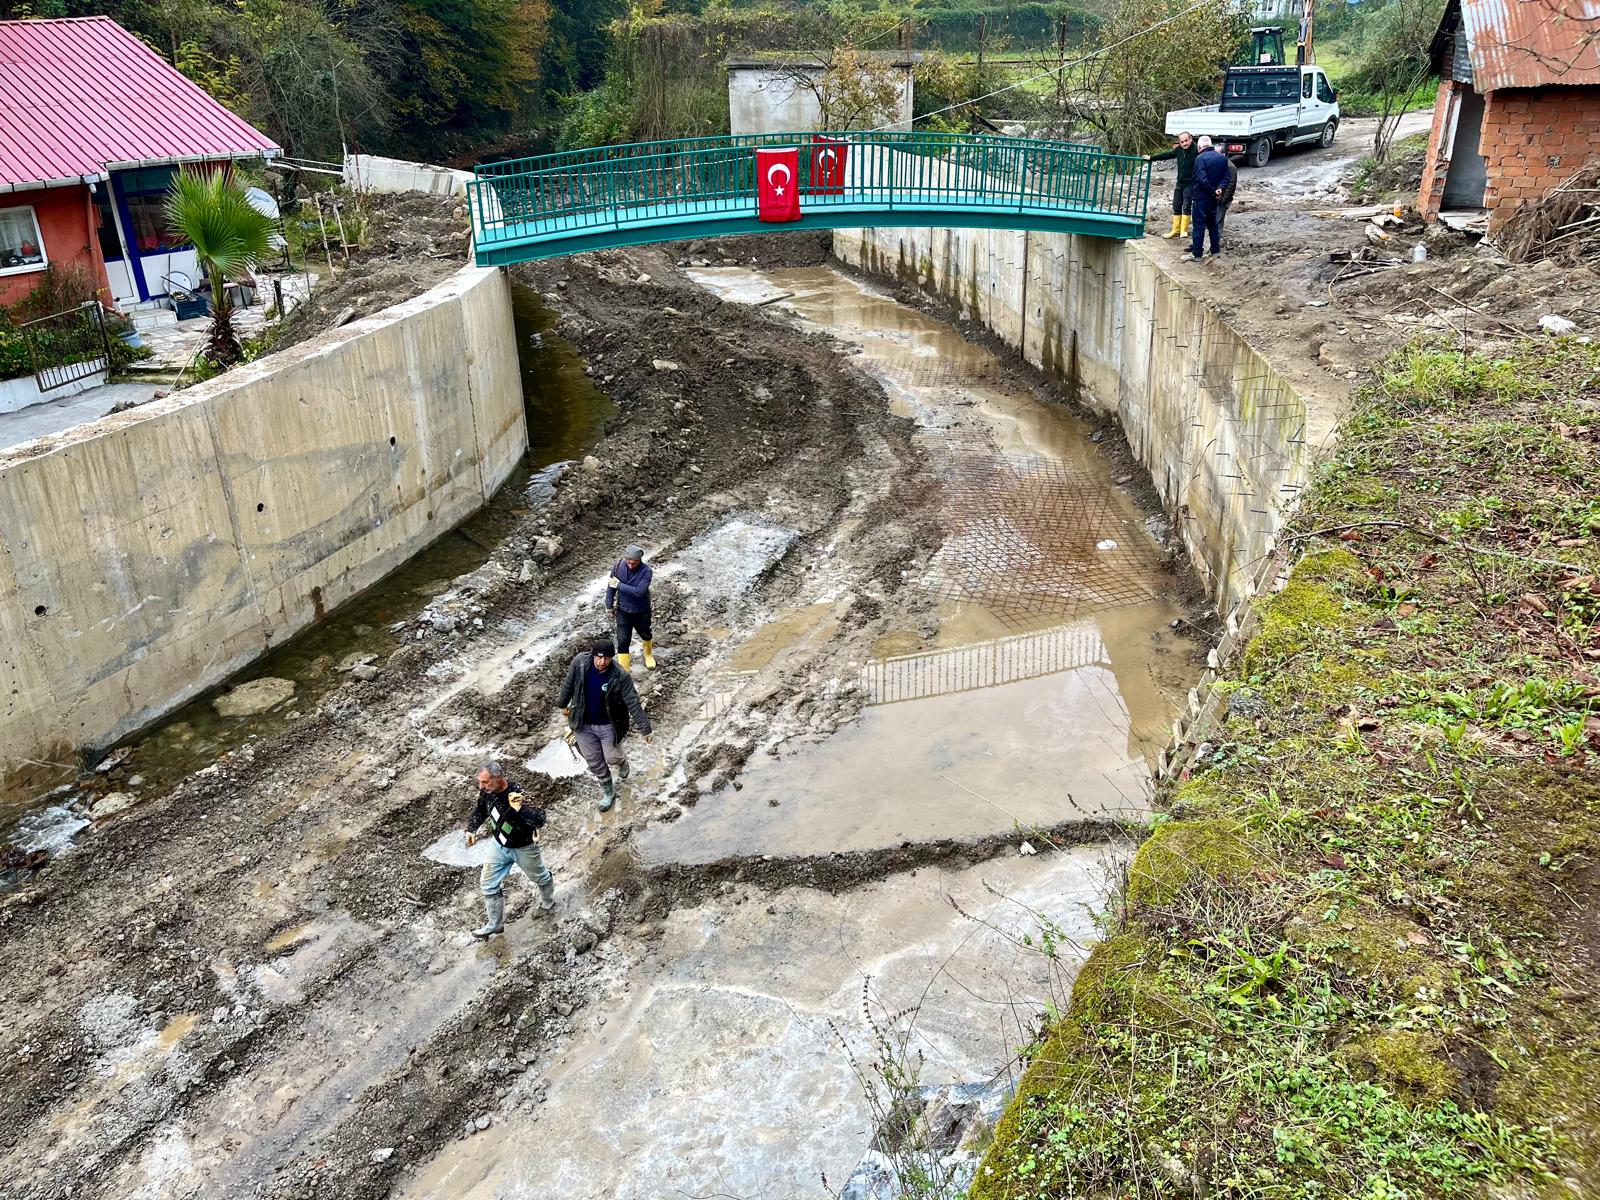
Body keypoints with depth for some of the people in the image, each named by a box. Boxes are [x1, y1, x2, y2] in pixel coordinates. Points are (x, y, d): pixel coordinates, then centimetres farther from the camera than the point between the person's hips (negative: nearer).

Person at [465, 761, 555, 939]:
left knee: (540, 877, 21)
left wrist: (519, 808, -55)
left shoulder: (518, 795, -37)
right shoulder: (486, 792, -17)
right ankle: (495, 923, 27)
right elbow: (480, 810, 7)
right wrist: (471, 829, 5)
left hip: (524, 848, -5)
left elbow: (539, 819, -43)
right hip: (500, 846, 5)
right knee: (488, 884, 10)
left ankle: (548, 903, 51)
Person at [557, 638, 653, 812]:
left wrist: (645, 728, -19)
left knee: (612, 758, 13)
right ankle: (608, 792, 41)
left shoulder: (620, 676, -27)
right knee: (594, 762, 15)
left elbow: (633, 703, -21)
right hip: (583, 724, 3)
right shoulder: (580, 663, -20)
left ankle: (622, 760, 52)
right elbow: (569, 685, 0)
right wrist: (563, 704, 14)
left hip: (609, 726, -2)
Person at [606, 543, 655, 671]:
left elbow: (639, 591, -34)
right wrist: (609, 605, 4)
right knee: (623, 641, -1)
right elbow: (611, 585, -2)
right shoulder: (619, 566, -15)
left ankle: (649, 655, 53)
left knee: (645, 635, 24)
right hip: (623, 611, 1)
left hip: (641, 611, -1)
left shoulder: (646, 571, -25)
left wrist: (619, 585, -29)